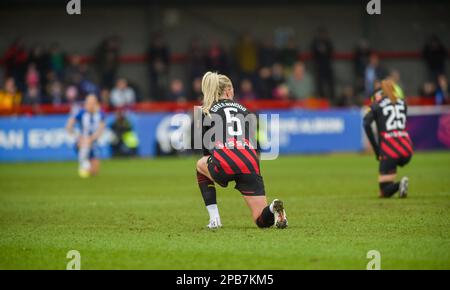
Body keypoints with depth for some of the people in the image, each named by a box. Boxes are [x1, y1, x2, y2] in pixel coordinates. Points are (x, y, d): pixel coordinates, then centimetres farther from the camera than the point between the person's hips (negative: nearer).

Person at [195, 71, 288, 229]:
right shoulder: (245, 110, 28)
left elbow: (206, 150, 22)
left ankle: (214, 218, 21)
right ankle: (273, 209, -25)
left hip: (224, 163, -2)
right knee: (262, 220, 13)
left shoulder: (206, 111, 19)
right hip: (250, 163, 2)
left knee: (201, 165, 35)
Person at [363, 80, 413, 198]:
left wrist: (376, 150, -7)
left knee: (385, 192, 0)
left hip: (390, 150, -4)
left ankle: (399, 185, -29)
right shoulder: (402, 103, 19)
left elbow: (366, 123, -9)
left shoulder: (377, 105, 6)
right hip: (407, 149, 4)